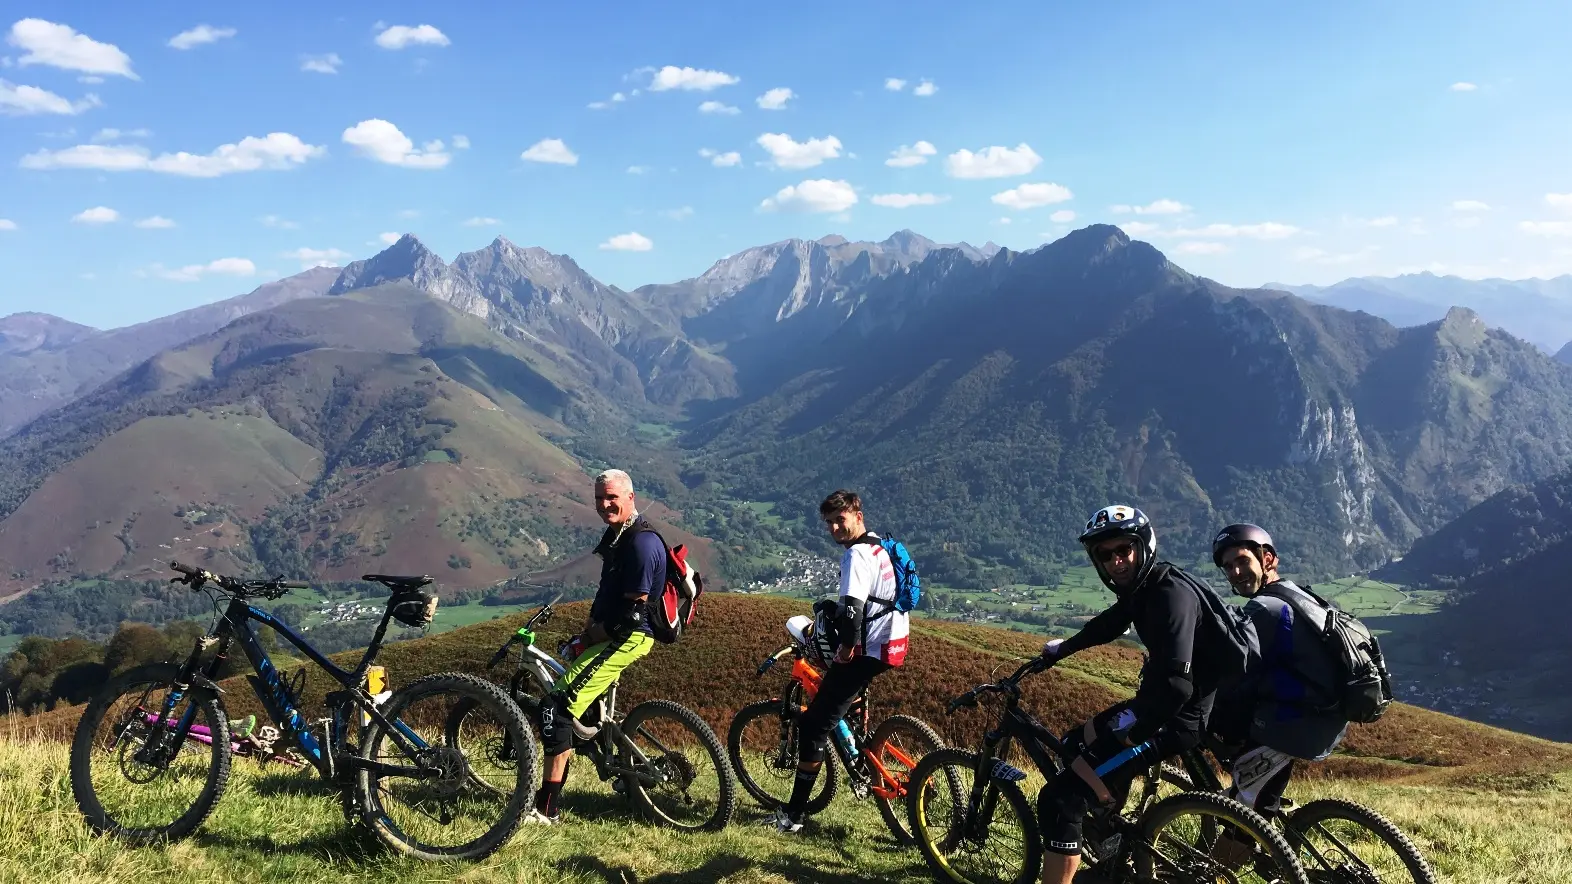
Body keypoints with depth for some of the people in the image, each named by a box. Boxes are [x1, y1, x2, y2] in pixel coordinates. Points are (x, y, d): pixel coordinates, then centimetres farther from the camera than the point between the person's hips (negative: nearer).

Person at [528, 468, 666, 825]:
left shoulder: (641, 543, -22)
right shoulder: (617, 533, 10)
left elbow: (633, 612, -23)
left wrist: (590, 636, -13)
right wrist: (588, 627, 10)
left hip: (626, 638, -11)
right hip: (610, 633, 11)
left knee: (556, 708, -16)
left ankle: (546, 810, -12)